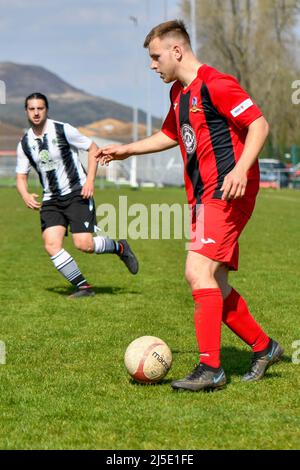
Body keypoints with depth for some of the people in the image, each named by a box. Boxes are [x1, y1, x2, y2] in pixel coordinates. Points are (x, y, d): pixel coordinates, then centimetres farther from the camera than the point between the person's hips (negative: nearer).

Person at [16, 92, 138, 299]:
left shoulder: (63, 130, -9)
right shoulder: (25, 144, 3)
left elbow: (93, 148, -2)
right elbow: (21, 176, 11)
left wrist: (90, 180, -13)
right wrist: (26, 195, -12)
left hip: (77, 194, -4)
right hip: (51, 199, 4)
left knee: (84, 244, -16)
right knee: (51, 244, -15)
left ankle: (119, 248, 15)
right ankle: (84, 287, -4)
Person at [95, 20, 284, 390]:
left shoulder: (215, 84, -12)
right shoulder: (179, 92, 18)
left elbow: (259, 125, -17)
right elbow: (170, 135, 35)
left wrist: (240, 169, -29)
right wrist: (127, 150, 30)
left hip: (227, 194, -10)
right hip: (202, 197, 10)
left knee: (198, 271, -19)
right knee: (214, 285, 9)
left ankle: (210, 368, -17)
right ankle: (263, 347, 23)